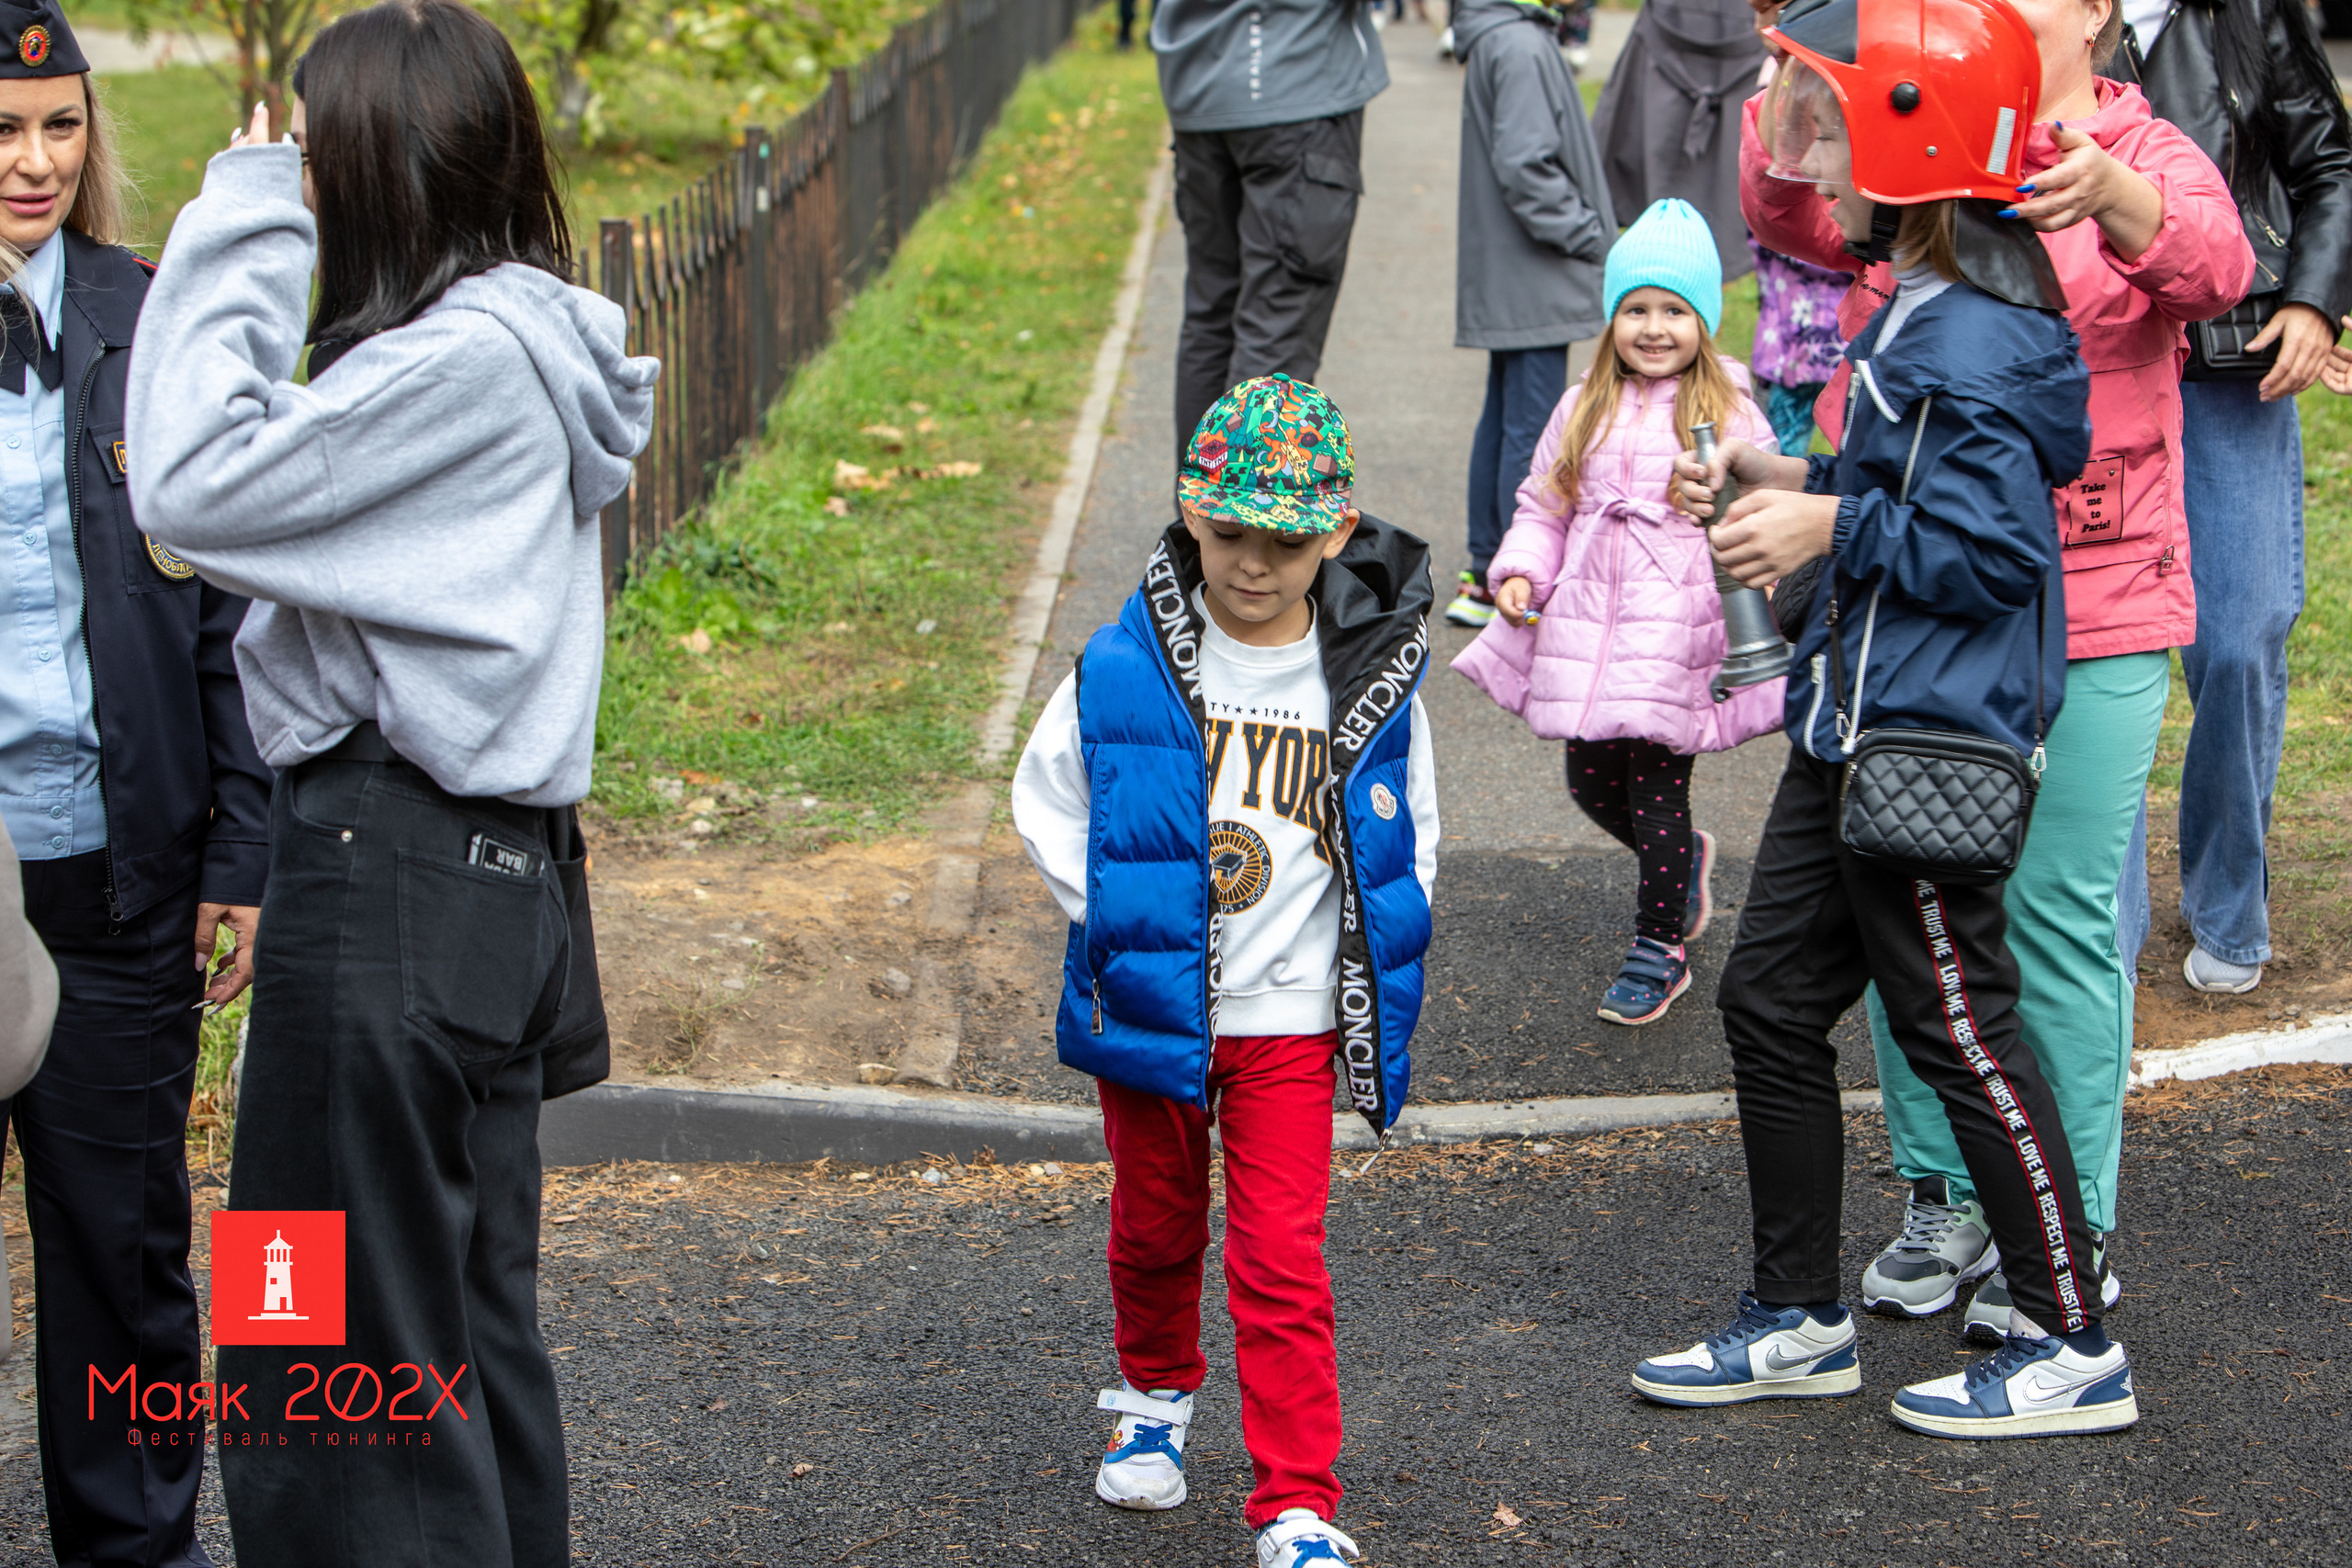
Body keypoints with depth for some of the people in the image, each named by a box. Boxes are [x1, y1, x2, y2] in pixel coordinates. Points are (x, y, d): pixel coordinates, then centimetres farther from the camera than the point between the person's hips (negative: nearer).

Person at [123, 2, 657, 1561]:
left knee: (350, 1342, -1)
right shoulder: (527, 337, 12)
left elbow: (196, 485, -20)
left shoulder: (464, 354, -17)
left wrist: (241, 231, -13)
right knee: (475, 1316, 17)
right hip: (491, 863, 10)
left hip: (394, 874, -10)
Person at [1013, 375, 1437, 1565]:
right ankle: (1155, 1397, 46)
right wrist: (1120, 921, -8)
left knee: (1282, 1263, -5)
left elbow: (1410, 835, 7)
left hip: (1291, 1021, -1)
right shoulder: (1123, 670, -10)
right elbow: (1044, 804, 1)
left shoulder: (1373, 679, -6)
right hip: (1149, 1012, 1)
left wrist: (1371, 961, -2)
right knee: (1155, 1228, 19)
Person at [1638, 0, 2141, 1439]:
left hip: (1928, 749, -11)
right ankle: (1801, 1320, 25)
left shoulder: (1968, 345, -21)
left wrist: (1830, 528, -16)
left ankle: (2076, 1349, 12)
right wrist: (1788, 484, 12)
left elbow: (1991, 549, -24)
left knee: (1961, 1034, -1)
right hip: (1858, 730, 11)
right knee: (1771, 1002, 14)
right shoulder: (1921, 310, 11)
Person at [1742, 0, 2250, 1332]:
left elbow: (2213, 267, -19)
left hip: (2091, 618, -3)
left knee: (2059, 910, -1)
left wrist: (2106, 199, -40)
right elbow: (1796, 219, -10)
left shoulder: (2149, 158, 1)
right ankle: (1944, 1197, 24)